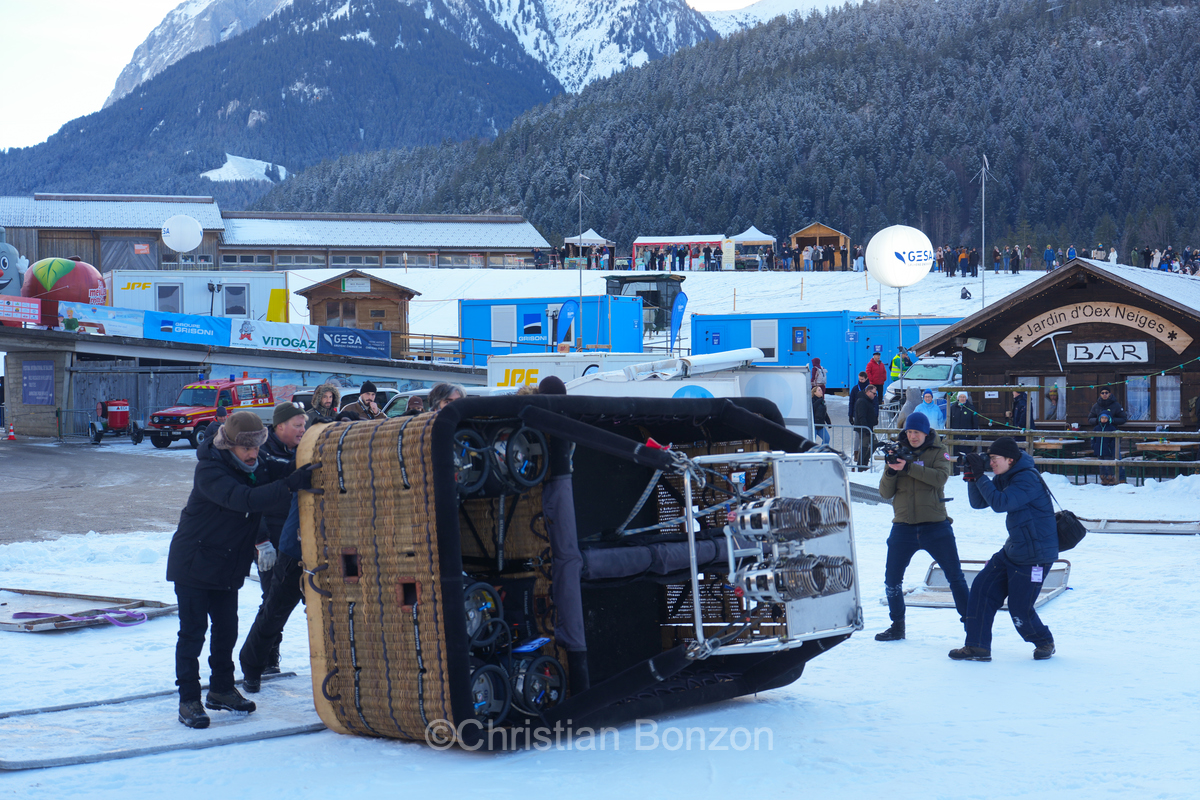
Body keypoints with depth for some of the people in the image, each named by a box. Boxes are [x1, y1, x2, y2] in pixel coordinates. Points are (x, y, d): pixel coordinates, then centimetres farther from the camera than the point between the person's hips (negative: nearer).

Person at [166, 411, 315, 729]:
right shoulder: (210, 471, -25)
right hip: (194, 562, -7)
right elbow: (245, 500, -39)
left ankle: (222, 689, 28)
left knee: (226, 628, 13)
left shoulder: (256, 466, 0)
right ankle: (188, 700, 3)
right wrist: (290, 485, -47)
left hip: (227, 566, 7)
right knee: (192, 632, -3)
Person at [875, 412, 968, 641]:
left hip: (935, 525, -3)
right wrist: (890, 471, -16)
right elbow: (885, 493, 4)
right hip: (903, 526, 3)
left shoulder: (938, 452, 2)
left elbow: (940, 477, -19)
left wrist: (908, 467, -26)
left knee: (955, 575, 0)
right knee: (892, 579, 4)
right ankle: (897, 626, 19)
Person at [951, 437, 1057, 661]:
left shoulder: (1028, 479, -21)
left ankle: (1044, 642, 26)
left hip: (1035, 555, -9)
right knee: (982, 588, 0)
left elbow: (1000, 503, -30)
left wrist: (980, 476, -28)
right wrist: (972, 477, -9)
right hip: (1013, 550, 9)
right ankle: (977, 647, 4)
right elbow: (978, 502, 7)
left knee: (1020, 610, -2)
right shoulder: (1004, 478, 7)